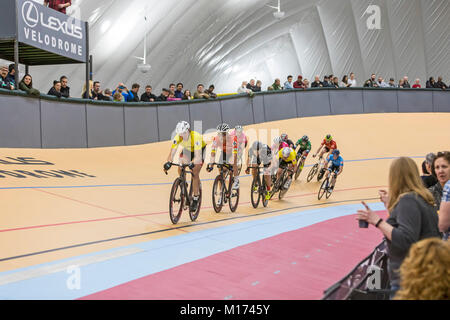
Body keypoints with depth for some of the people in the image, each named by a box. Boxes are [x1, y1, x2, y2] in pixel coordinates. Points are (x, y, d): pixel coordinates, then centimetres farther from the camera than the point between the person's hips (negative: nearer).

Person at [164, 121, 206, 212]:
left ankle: (195, 199, -6)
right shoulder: (178, 137, -28)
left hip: (200, 150, -4)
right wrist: (168, 162, -51)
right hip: (187, 150, 4)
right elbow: (172, 152, -32)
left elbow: (198, 156, -47)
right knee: (180, 170, -16)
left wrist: (192, 163, -65)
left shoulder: (196, 137, -40)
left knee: (195, 174, -16)